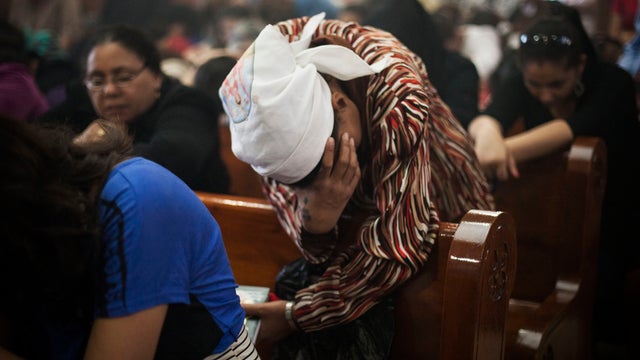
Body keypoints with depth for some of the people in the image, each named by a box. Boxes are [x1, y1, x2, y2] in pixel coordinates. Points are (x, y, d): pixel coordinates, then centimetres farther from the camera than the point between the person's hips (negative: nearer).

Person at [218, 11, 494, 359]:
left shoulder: (396, 89, -33)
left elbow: (401, 241, -30)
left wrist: (297, 314, -26)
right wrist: (316, 218, -42)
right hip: (352, 222, 4)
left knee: (366, 317, -23)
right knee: (289, 286, -16)